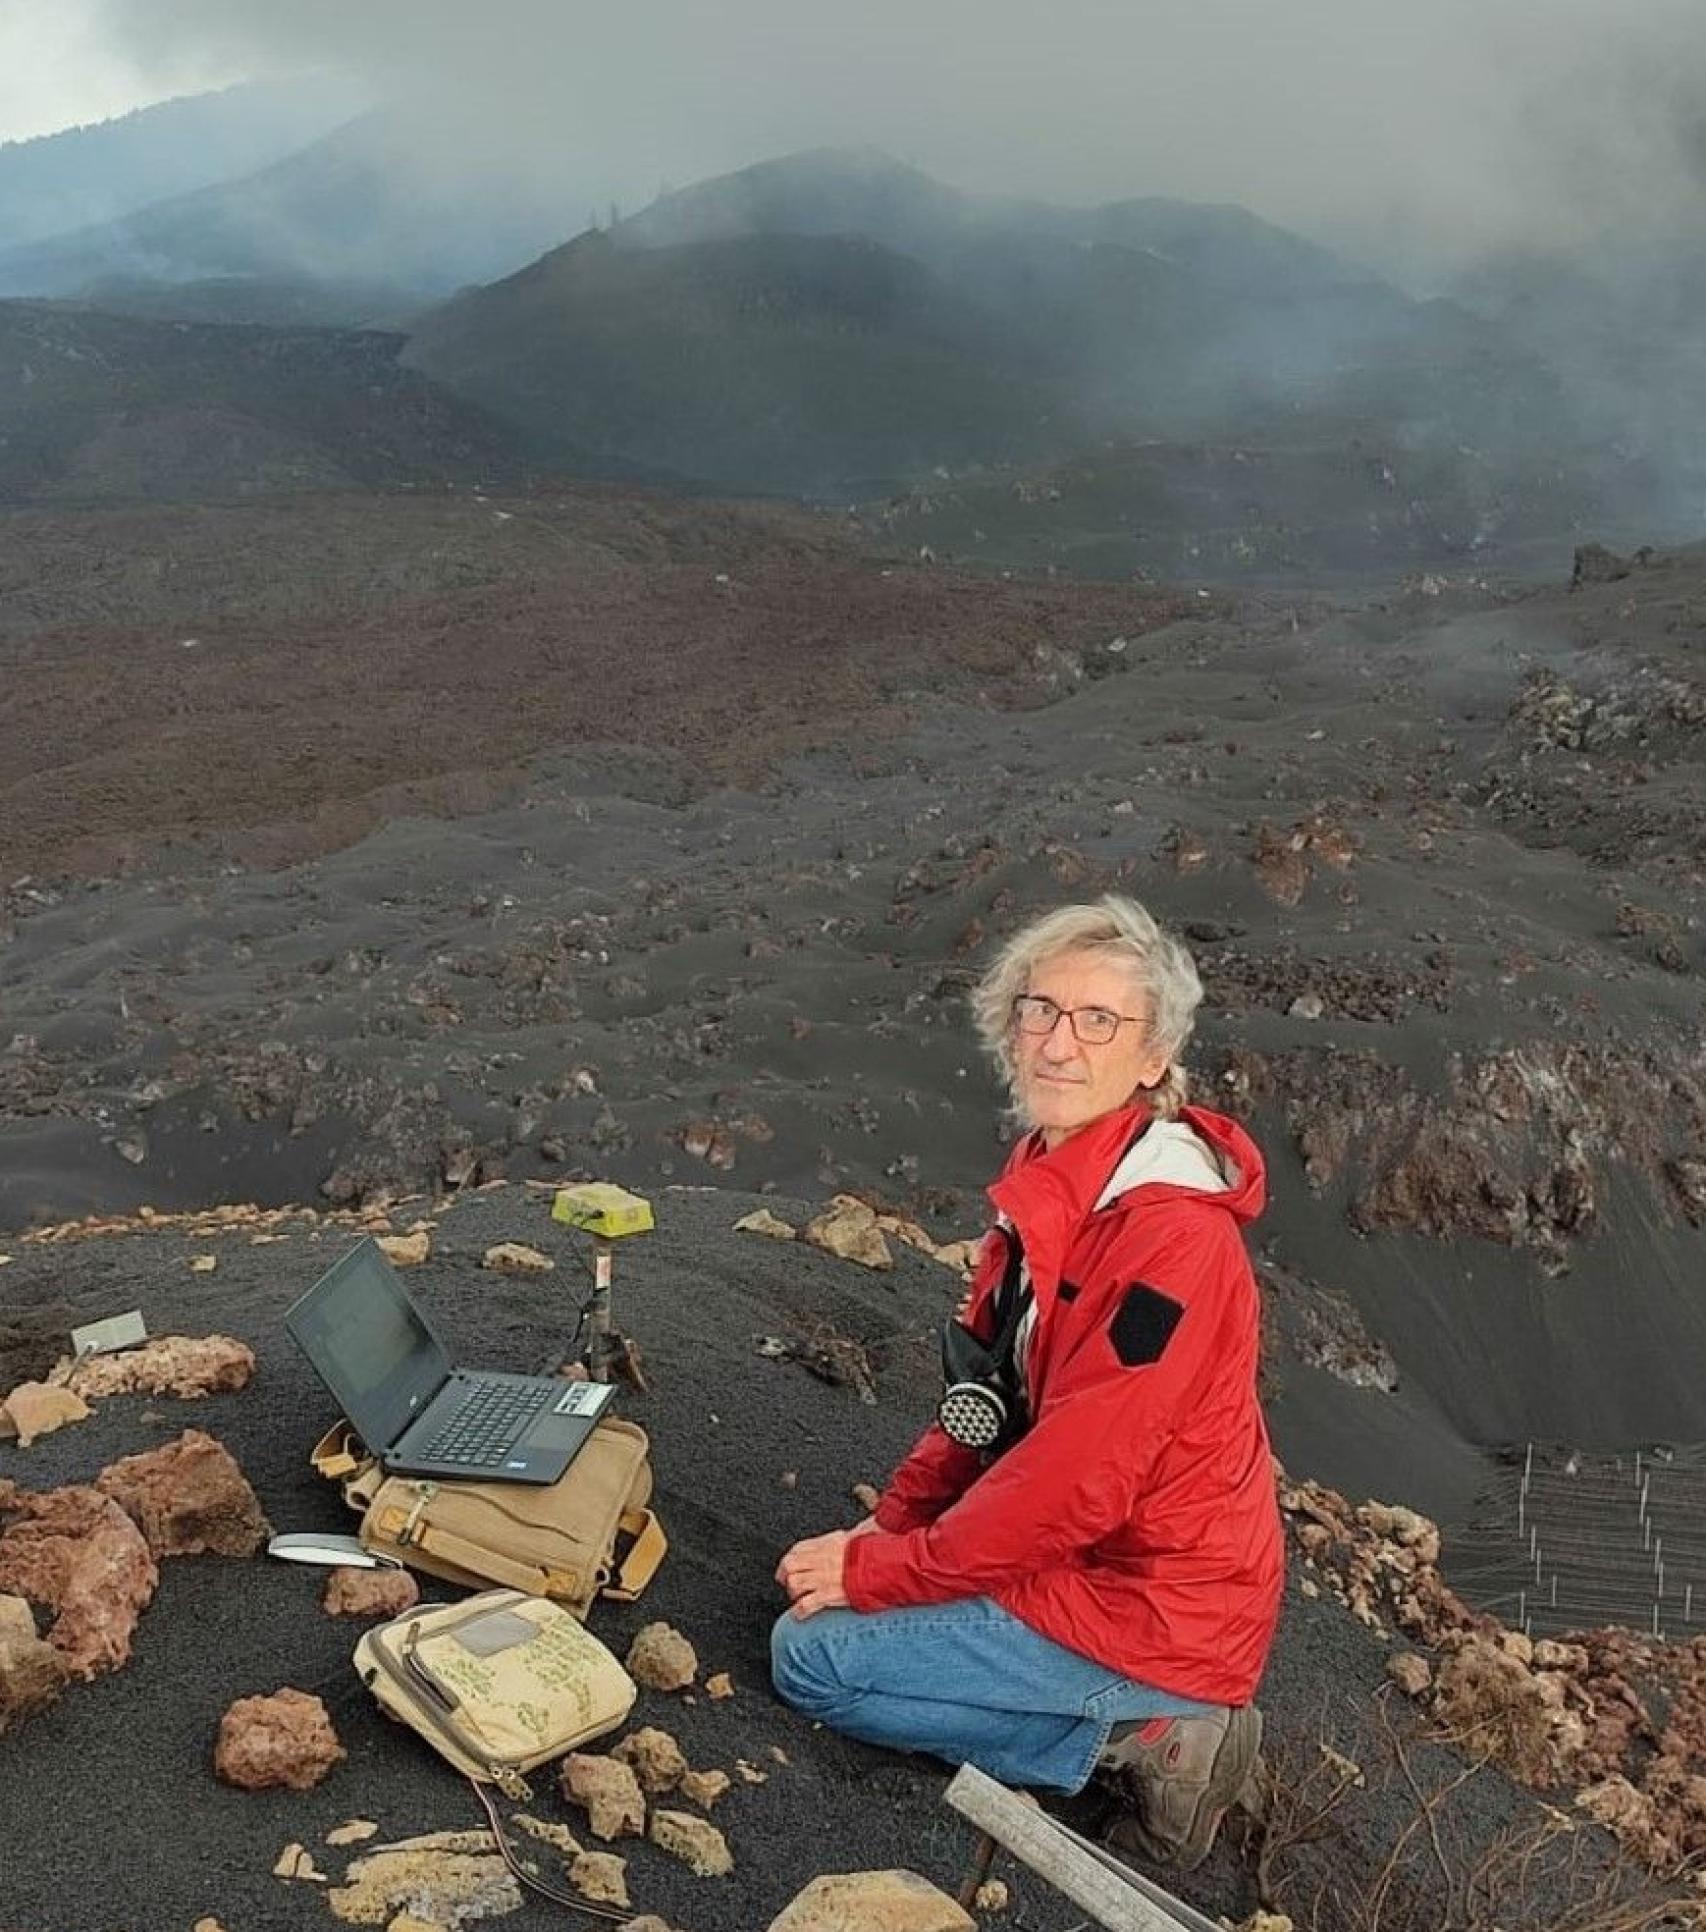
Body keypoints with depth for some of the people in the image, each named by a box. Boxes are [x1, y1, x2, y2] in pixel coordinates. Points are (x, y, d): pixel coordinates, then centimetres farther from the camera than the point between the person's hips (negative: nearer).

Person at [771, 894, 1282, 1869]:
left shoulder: (1169, 1237, -28)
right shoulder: (1053, 1185, 2)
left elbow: (1074, 1480, -27)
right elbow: (990, 1389, 11)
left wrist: (879, 1569, -17)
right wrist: (890, 1523, 2)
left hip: (1148, 1608, -9)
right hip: (1088, 1549, 9)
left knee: (812, 1656, -6)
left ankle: (1140, 1735, -2)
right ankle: (1141, 1716, 13)